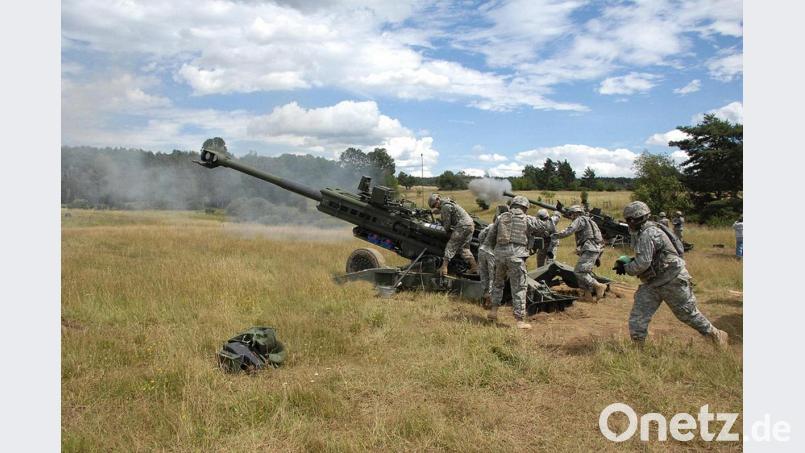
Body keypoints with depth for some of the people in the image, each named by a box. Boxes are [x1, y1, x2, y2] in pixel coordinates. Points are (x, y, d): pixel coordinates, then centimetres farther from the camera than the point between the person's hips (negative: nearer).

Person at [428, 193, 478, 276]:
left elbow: (447, 223, -8)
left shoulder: (445, 206, -10)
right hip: (470, 225, 10)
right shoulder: (449, 203, 23)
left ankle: (444, 268, -11)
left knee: (451, 246, -7)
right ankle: (474, 267, 15)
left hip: (463, 226, -10)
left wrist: (448, 230, 8)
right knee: (464, 248, 18)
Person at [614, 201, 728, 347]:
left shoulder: (648, 234, -23)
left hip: (672, 280, -9)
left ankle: (715, 335, 30)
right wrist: (628, 261, 6)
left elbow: (642, 264, -28)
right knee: (637, 319, 0)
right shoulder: (640, 233, 9)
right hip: (651, 284, 9)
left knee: (688, 313, 8)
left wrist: (625, 268, -13)